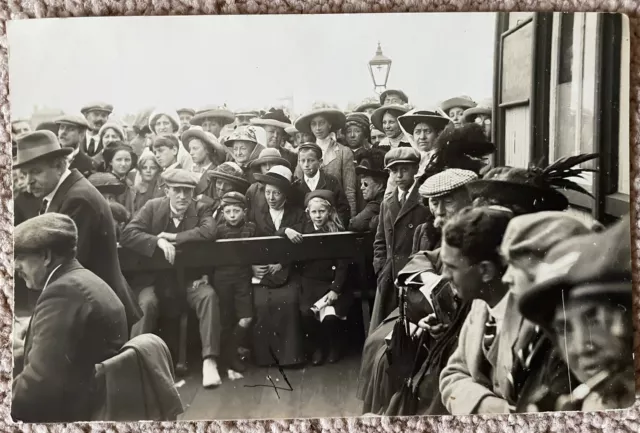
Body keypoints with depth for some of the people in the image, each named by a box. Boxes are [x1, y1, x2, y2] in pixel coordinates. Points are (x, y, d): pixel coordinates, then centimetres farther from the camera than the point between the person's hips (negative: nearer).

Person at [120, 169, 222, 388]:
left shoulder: (200, 209, 2)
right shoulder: (152, 207, 0)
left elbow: (209, 231, -20)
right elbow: (127, 234, -13)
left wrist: (174, 237, -21)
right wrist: (158, 241, -28)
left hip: (189, 278, 1)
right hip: (154, 277, 0)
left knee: (209, 295, -29)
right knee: (147, 302, -32)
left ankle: (209, 361, -27)